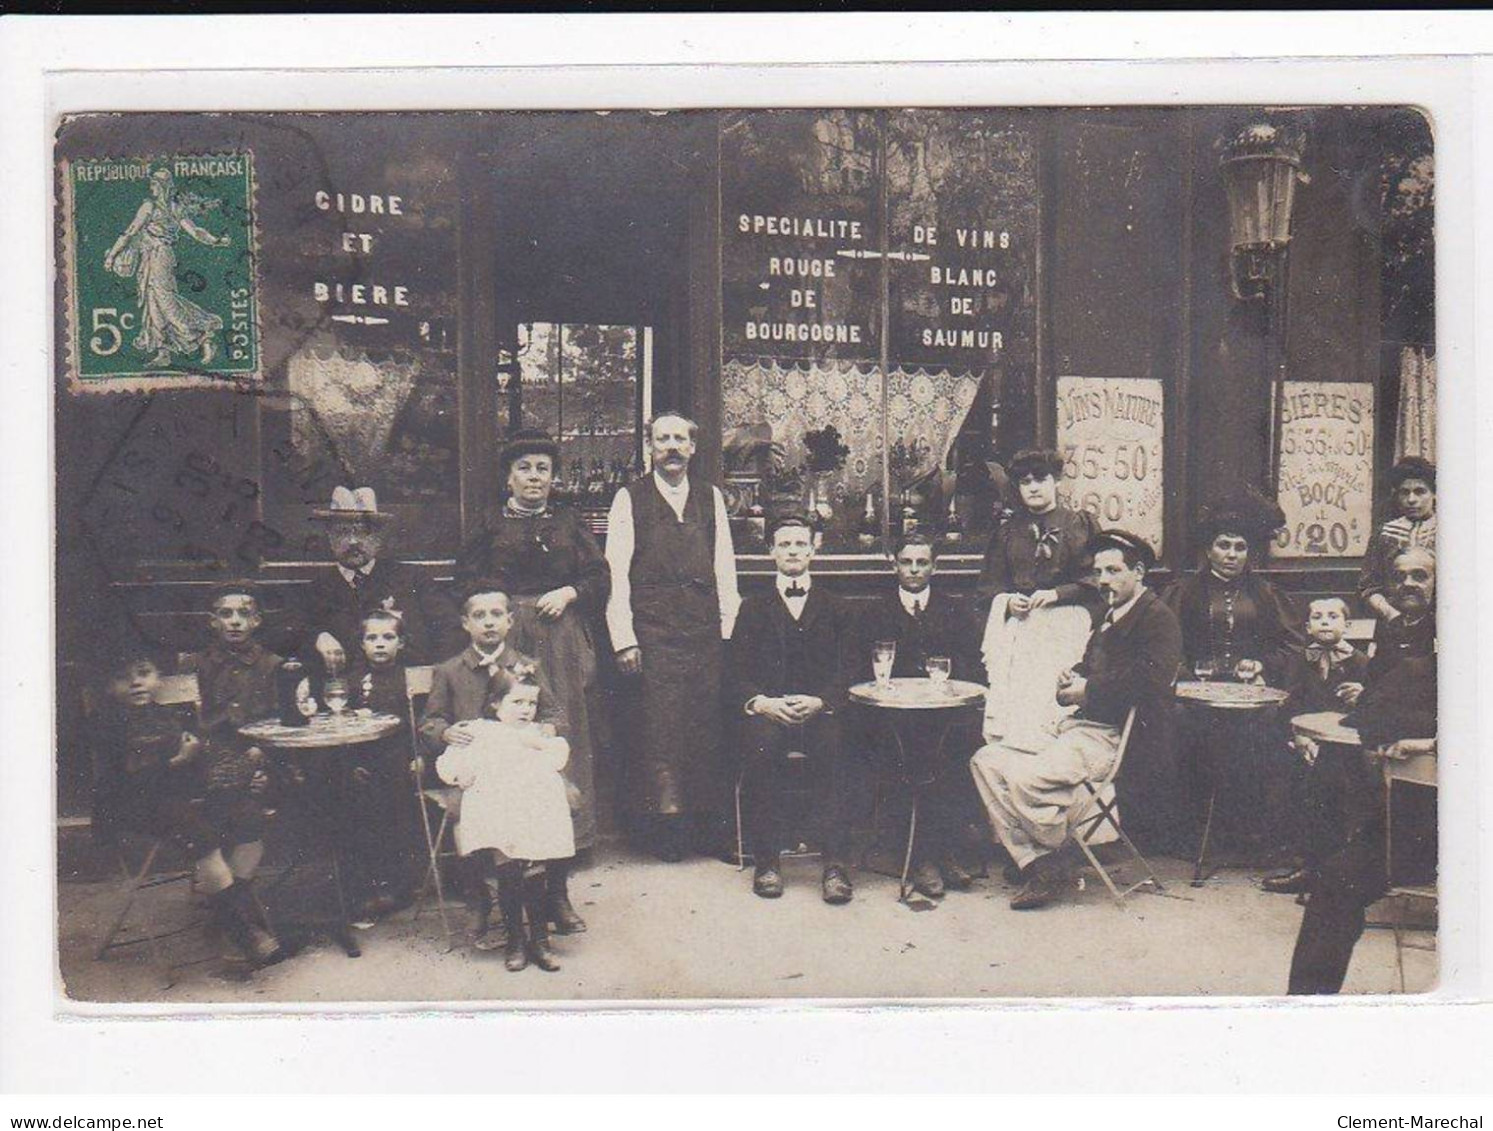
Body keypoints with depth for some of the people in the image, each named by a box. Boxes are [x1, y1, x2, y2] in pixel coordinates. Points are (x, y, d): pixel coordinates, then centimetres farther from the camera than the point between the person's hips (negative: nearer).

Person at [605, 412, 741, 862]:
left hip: (706, 631, 3)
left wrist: (729, 627, 6)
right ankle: (666, 823, 5)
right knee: (661, 727, -5)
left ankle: (709, 822, 12)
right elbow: (617, 571, 0)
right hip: (654, 633, -3)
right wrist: (624, 638, -6)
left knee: (708, 727, 3)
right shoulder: (630, 499, 3)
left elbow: (724, 566, 13)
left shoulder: (711, 497, 13)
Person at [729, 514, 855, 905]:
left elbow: (844, 672, 7)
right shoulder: (753, 608, 18)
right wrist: (761, 702, -14)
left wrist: (819, 702, -15)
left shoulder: (833, 608, 18)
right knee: (762, 744, -34)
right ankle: (767, 860, -27)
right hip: (767, 712, 0)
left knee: (832, 745, -33)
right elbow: (738, 674, 8)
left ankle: (835, 863, -33)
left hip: (820, 712, 0)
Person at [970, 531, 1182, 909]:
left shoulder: (1159, 619, -7)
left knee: (1024, 779, -29)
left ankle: (1050, 864, -2)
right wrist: (1070, 684, 0)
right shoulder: (1109, 618, 23)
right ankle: (1034, 864, -10)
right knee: (985, 760, -5)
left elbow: (1149, 679, -22)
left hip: (1112, 737, -10)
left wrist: (1088, 690, -15)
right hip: (1076, 725, 10)